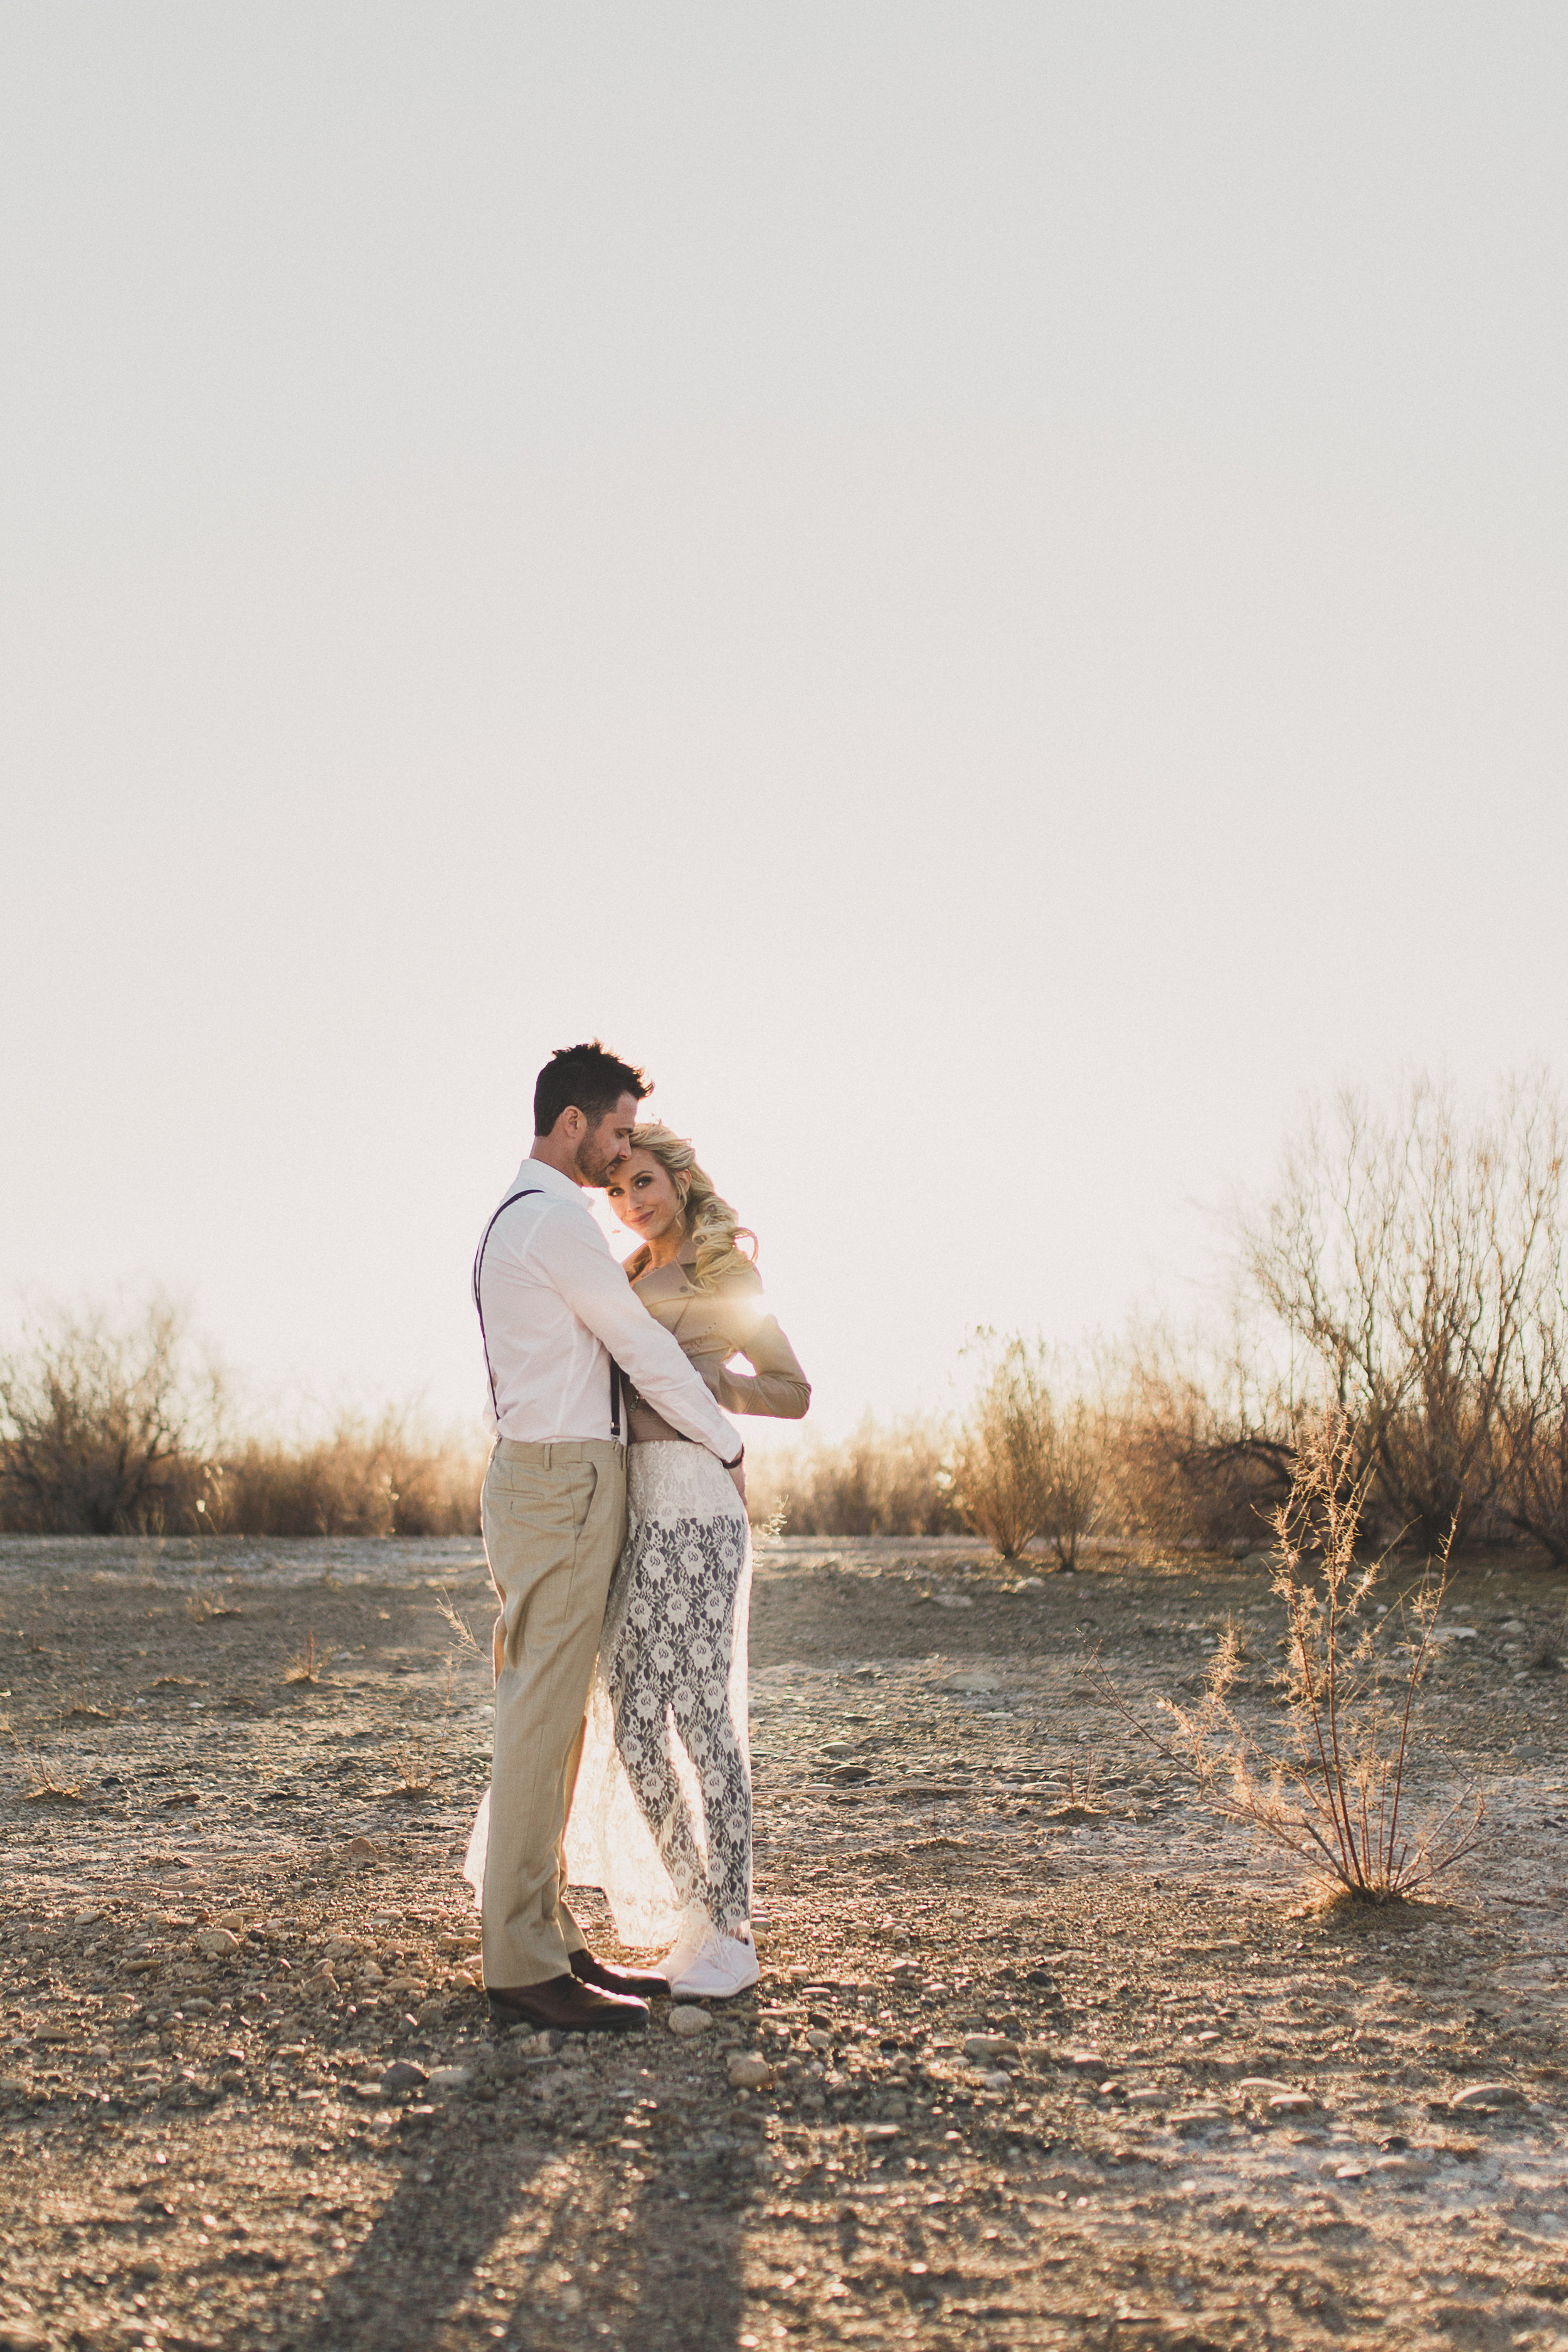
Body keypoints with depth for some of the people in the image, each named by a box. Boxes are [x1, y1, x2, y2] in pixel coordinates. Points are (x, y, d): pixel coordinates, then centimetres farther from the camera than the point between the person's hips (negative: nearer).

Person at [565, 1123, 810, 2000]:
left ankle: (732, 1934, 1)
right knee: (633, 1723, 4)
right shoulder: (637, 1280, 21)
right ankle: (702, 1914, 15)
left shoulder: (725, 1275, -1)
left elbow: (796, 1394, 0)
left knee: (701, 1714, -7)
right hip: (631, 1509, 8)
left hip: (691, 1506, -8)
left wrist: (700, 1373, -12)